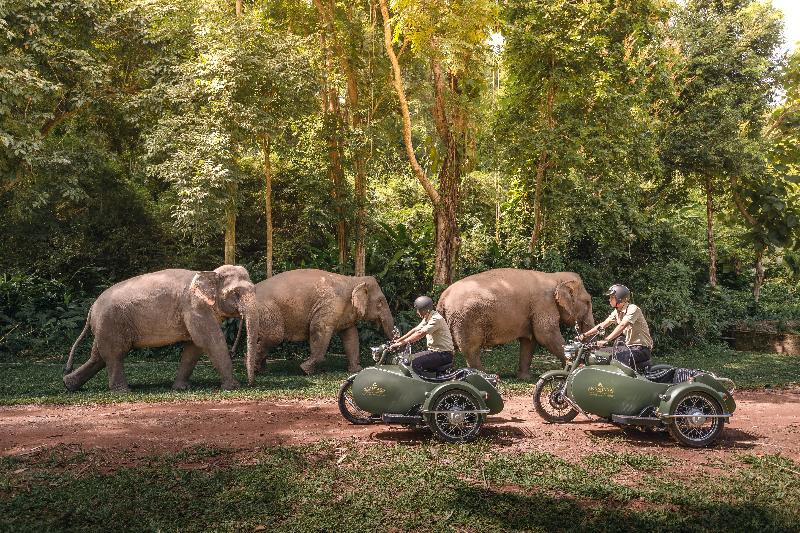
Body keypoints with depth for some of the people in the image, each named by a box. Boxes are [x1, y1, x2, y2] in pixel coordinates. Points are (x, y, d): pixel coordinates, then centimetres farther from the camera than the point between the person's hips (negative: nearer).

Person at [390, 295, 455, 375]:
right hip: (434, 350, 10)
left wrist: (402, 343, -26)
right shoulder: (427, 318, 11)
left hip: (443, 354, -10)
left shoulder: (436, 319, -21)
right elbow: (415, 330, 12)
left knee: (415, 362, -24)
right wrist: (398, 340, 5)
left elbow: (420, 334, -26)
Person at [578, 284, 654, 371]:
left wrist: (606, 340, -39)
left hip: (642, 348, -9)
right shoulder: (617, 312, 11)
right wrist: (584, 335, -3)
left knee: (616, 359, -27)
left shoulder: (632, 309, -16)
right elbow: (602, 325, 8)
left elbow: (622, 326, -29)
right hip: (631, 347, 9)